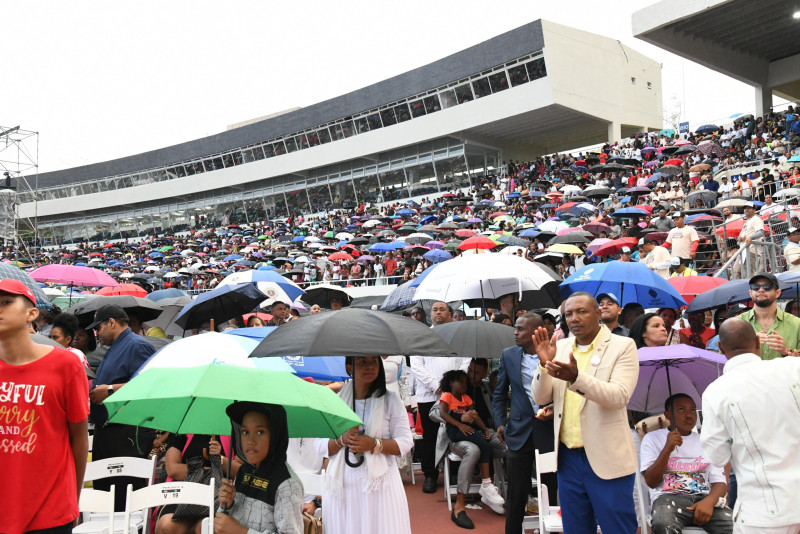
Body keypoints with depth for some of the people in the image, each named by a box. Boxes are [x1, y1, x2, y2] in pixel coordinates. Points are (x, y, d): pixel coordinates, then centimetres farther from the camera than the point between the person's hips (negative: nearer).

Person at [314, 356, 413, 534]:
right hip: (342, 484, 1)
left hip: (379, 483, -1)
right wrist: (342, 439, -15)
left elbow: (405, 441, -3)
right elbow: (319, 445, 4)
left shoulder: (390, 400, 1)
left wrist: (374, 444, -17)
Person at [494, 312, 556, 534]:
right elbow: (499, 394, 11)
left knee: (550, 490, 11)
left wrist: (555, 409, -13)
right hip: (520, 431, 1)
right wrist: (500, 422, 0)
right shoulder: (508, 355, 4)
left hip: (549, 430, -1)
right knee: (516, 493, 5)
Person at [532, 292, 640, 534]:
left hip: (606, 459, -5)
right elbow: (541, 398, 3)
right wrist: (544, 364, -15)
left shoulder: (623, 346, -6)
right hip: (568, 457, 5)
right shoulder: (560, 348, 8)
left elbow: (619, 396, -20)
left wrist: (576, 377, -34)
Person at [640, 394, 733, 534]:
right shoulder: (653, 438, 11)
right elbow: (651, 481, 2)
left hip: (704, 497, 3)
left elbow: (720, 482, 11)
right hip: (669, 497, -2)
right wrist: (667, 449, -11)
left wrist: (709, 501, -13)